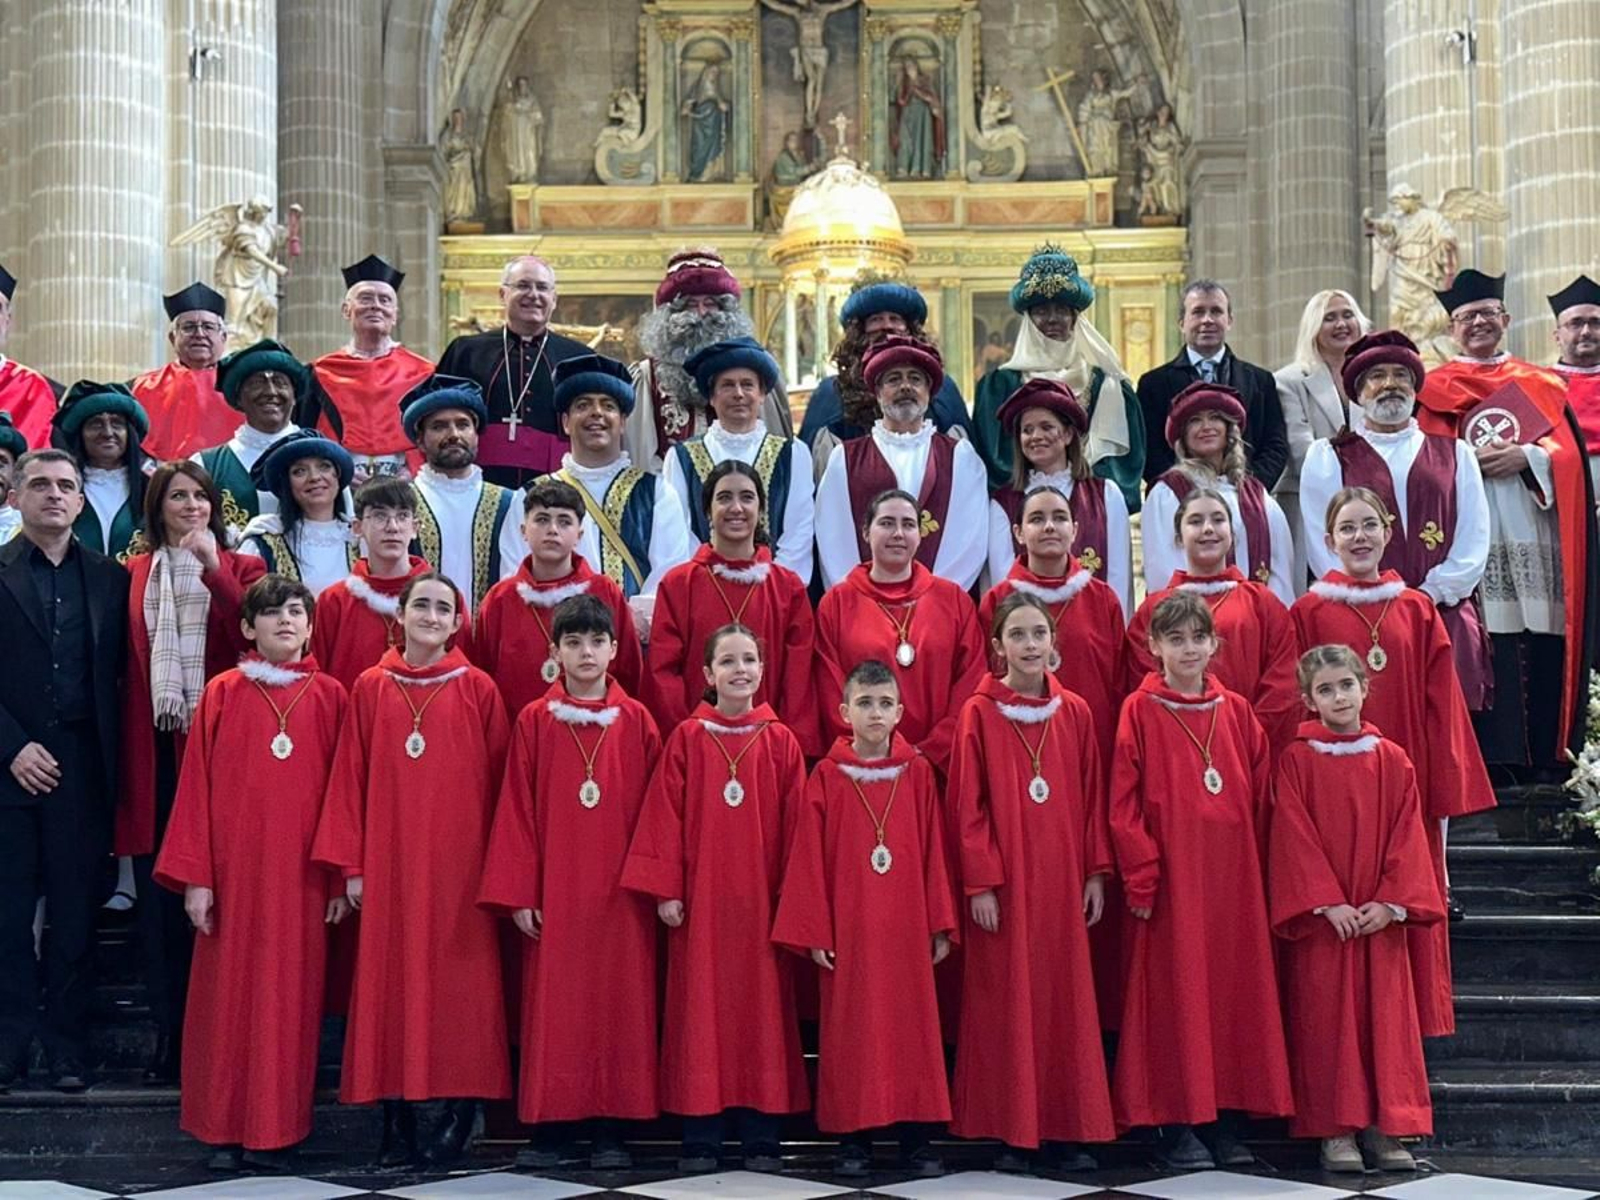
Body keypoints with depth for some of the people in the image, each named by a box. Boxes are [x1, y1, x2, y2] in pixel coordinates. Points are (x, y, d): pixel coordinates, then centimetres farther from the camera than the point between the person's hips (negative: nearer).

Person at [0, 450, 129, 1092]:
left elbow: (117, 674, 9)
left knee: (76, 912, 4)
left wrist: (108, 757, -1)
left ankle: (67, 1047, 12)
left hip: (82, 768, 2)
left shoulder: (109, 578, 10)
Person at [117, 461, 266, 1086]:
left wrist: (211, 567, -13)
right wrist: (125, 748, 0)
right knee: (159, 899, 2)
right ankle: (170, 1039, 10)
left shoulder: (241, 567, 9)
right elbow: (122, 663, 9)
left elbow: (256, 637, -8)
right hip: (153, 747, 2)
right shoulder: (135, 573, 12)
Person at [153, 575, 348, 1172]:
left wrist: (342, 875, 0)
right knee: (230, 991, 4)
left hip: (300, 876, 1)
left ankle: (276, 1128, 13)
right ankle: (225, 1130, 13)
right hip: (235, 871, -1)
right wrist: (194, 877, -4)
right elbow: (196, 787, 1)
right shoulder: (222, 694, 2)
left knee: (291, 992, 3)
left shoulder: (329, 696, 5)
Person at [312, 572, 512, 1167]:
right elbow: (350, 778, 6)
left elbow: (497, 780, 2)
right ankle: (396, 1118, 10)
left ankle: (459, 1113, 8)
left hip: (459, 866, -2)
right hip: (389, 864, 2)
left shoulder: (478, 690, 1)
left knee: (458, 981, -1)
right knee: (389, 979, 3)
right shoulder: (370, 688, 5)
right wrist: (352, 865, 1)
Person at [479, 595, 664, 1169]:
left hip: (620, 893, 0)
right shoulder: (533, 722, 3)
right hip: (553, 895, 0)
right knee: (553, 1007, 2)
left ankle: (610, 1131, 10)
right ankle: (550, 1128, 10)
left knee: (618, 1003, 2)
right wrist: (518, 895, -3)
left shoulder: (636, 721, 4)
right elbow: (516, 810, 2)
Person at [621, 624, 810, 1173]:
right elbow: (665, 816, -1)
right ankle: (700, 1139, 10)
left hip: (760, 901, 1)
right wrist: (664, 889, -5)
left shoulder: (780, 742, 2)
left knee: (762, 1008, 5)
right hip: (699, 900, 0)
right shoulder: (687, 738, 1)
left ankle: (761, 1138, 13)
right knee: (700, 1009, 3)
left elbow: (795, 822, 2)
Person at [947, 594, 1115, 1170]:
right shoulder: (979, 713, -3)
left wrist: (1097, 873, 5)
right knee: (1005, 1001, 1)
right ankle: (1010, 1132, 9)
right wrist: (979, 882, -10)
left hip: (1061, 881, 3)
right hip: (1003, 884, -3)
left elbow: (1093, 799, 9)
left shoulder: (1075, 712, 6)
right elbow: (966, 805, -5)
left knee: (1066, 999, 6)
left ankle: (1065, 1131, 14)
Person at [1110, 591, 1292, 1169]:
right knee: (1175, 996, -1)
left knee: (1236, 990, 6)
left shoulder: (1236, 711, 9)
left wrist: (1258, 871, 5)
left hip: (1233, 881, 4)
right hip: (1171, 881, -4)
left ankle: (1227, 1121, 16)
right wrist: (1141, 878, -10)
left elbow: (1260, 799, 11)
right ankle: (1177, 1126, 8)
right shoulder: (1140, 711, -2)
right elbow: (1123, 805, -5)